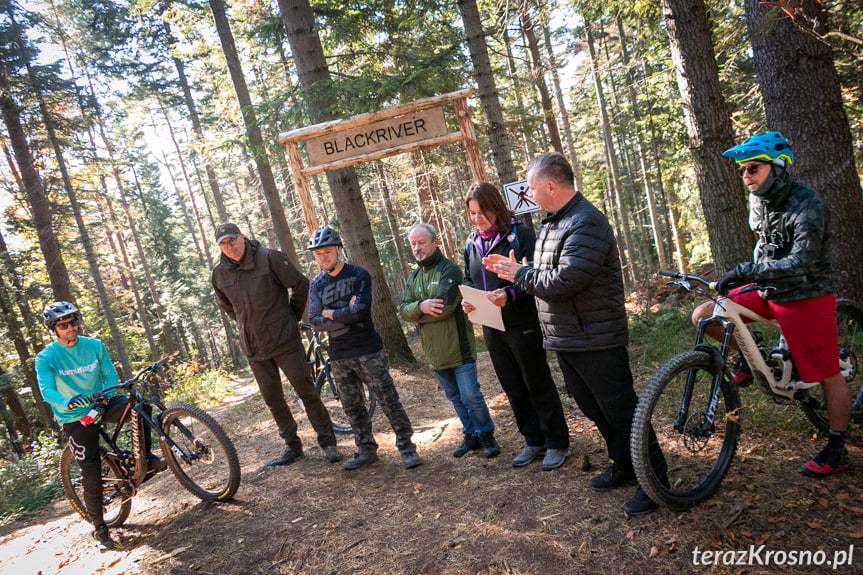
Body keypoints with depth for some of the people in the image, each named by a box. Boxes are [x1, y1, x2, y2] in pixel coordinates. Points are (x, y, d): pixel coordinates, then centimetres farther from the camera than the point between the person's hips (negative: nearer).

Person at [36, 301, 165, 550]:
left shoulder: (94, 345, -3)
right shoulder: (46, 358, -12)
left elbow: (110, 375, -1)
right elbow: (47, 391, -24)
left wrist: (105, 397, -20)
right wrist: (68, 402, -45)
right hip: (75, 418, -2)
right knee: (92, 475, -5)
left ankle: (146, 457, -10)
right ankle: (99, 529, 12)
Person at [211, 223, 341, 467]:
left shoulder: (269, 258, -12)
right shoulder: (219, 274, 2)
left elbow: (301, 284, -5)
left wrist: (292, 317, 3)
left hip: (285, 339, -4)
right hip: (254, 348, 5)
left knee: (306, 391, -1)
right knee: (273, 400, 11)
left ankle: (328, 442, 12)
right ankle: (292, 446, 25)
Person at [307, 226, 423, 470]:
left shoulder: (359, 275, -6)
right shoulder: (316, 284, 7)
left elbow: (359, 311, -21)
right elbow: (316, 322, -5)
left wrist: (330, 314, -9)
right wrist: (346, 314, -14)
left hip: (367, 350, -5)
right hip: (338, 356, 5)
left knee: (389, 401, -3)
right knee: (353, 407, 13)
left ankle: (407, 448, 7)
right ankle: (366, 450, 27)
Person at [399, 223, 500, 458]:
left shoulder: (449, 270, -11)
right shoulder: (413, 277, 12)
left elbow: (445, 307, -23)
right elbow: (403, 309, 0)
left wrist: (417, 314, -8)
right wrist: (421, 307, -21)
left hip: (458, 347, -7)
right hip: (434, 351, 7)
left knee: (471, 396, -2)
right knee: (455, 398, 16)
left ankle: (486, 435, 17)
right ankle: (471, 436, 30)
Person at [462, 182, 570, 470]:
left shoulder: (520, 234, -11)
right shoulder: (471, 243, 9)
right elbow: (468, 280, 17)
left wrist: (510, 294, -30)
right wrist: (466, 299, -4)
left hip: (523, 324, -6)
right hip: (491, 327, 6)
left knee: (538, 384, 5)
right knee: (513, 388, 15)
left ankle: (557, 443, 20)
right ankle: (533, 441, 30)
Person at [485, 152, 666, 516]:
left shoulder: (586, 223, -20)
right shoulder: (552, 223, 13)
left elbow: (563, 281, -28)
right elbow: (545, 278, 17)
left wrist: (520, 273, -14)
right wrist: (513, 272, 4)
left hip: (596, 341, -10)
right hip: (566, 339, 10)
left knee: (621, 410, 2)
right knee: (594, 409, 20)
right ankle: (623, 465, 37)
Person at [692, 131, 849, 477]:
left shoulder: (806, 204, -21)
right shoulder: (756, 200, 2)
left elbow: (800, 262, -31)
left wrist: (745, 272, -37)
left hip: (806, 296, -6)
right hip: (768, 291, 7)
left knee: (827, 374, 4)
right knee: (702, 317, -8)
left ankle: (837, 450, 21)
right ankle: (747, 356, 16)